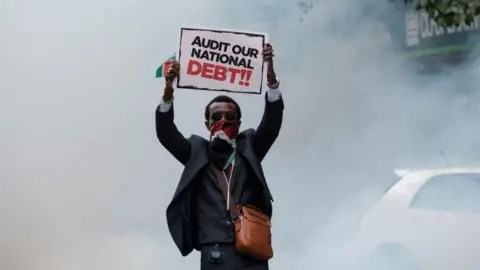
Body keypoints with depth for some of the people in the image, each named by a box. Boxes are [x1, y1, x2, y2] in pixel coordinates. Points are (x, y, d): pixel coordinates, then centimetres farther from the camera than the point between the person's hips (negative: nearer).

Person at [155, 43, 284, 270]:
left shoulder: (249, 148, 18)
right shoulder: (198, 153, 18)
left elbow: (273, 121, 5)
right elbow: (165, 133, 7)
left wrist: (270, 74, -9)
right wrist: (168, 91, -10)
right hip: (215, 251, -1)